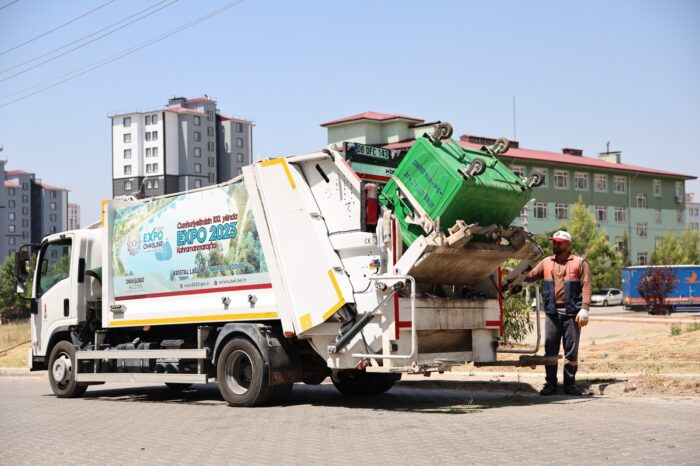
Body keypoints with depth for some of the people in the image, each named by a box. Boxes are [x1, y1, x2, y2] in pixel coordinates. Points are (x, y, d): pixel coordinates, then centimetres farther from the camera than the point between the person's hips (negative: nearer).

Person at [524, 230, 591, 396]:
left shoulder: (579, 263, 3)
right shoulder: (546, 263, 14)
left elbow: (586, 286, -5)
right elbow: (530, 276, 11)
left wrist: (584, 308, -15)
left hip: (571, 313, -3)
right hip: (552, 312, 3)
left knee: (571, 350, 2)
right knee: (550, 349, 3)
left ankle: (570, 384, 11)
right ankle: (550, 384, 10)